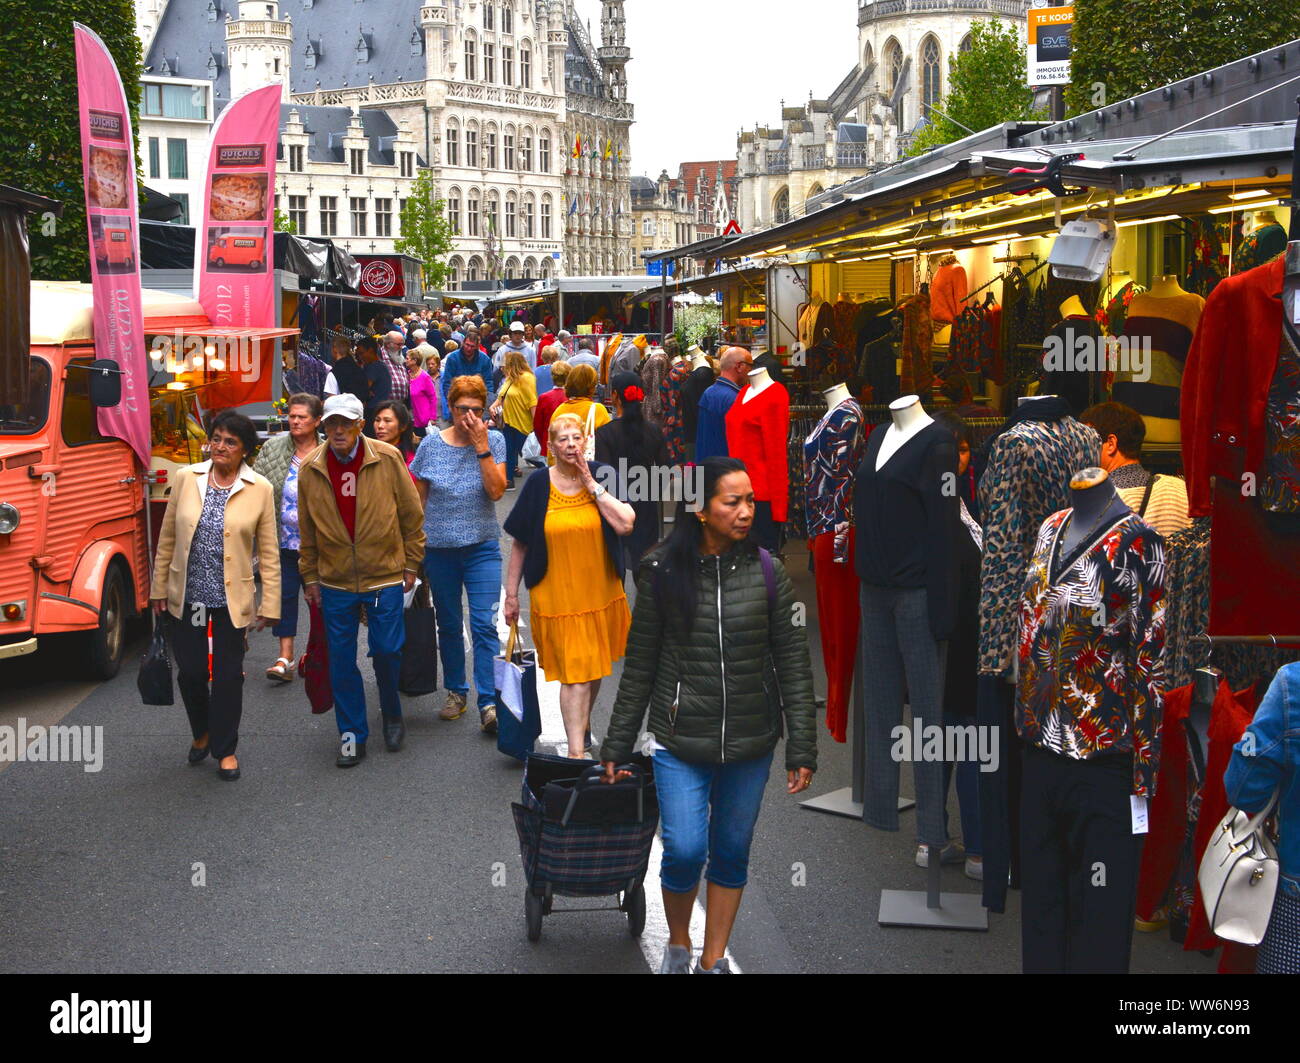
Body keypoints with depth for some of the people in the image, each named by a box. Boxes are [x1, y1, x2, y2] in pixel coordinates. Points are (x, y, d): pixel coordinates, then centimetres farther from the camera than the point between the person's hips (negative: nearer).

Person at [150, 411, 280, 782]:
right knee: (190, 671, 9)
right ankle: (202, 733, 36)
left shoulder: (260, 489, -5)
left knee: (228, 676, 5)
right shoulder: (186, 478, -1)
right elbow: (167, 538, 6)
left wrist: (270, 604, -5)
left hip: (231, 599, -2)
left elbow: (269, 552, -2)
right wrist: (159, 588, 7)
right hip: (187, 596, 2)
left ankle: (225, 749, 23)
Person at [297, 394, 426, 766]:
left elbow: (411, 515, 1)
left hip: (384, 576, -2)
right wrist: (310, 577, 10)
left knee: (387, 651, 1)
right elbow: (307, 530, 9)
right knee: (341, 659, 5)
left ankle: (392, 717, 28)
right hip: (335, 581, 2)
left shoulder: (388, 459, -7)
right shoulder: (311, 471, -1)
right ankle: (352, 733, 18)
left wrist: (410, 565, 3)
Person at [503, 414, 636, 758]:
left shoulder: (602, 475, -3)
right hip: (557, 596, -2)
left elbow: (625, 524, -17)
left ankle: (582, 725, 41)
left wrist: (591, 483, -16)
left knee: (594, 666, 17)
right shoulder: (539, 484, -4)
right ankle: (577, 750, -2)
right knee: (575, 673, -6)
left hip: (601, 593, 2)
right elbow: (520, 543, 2)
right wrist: (511, 594, 2)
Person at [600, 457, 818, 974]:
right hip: (679, 743, -1)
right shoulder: (662, 572, -5)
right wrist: (616, 747, 4)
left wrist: (803, 748, -2)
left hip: (751, 743, 1)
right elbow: (639, 666, 2)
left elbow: (793, 663, 0)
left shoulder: (767, 572, -3)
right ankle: (678, 943, 24)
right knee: (685, 851, -6)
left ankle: (713, 960, 29)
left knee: (731, 854, 10)